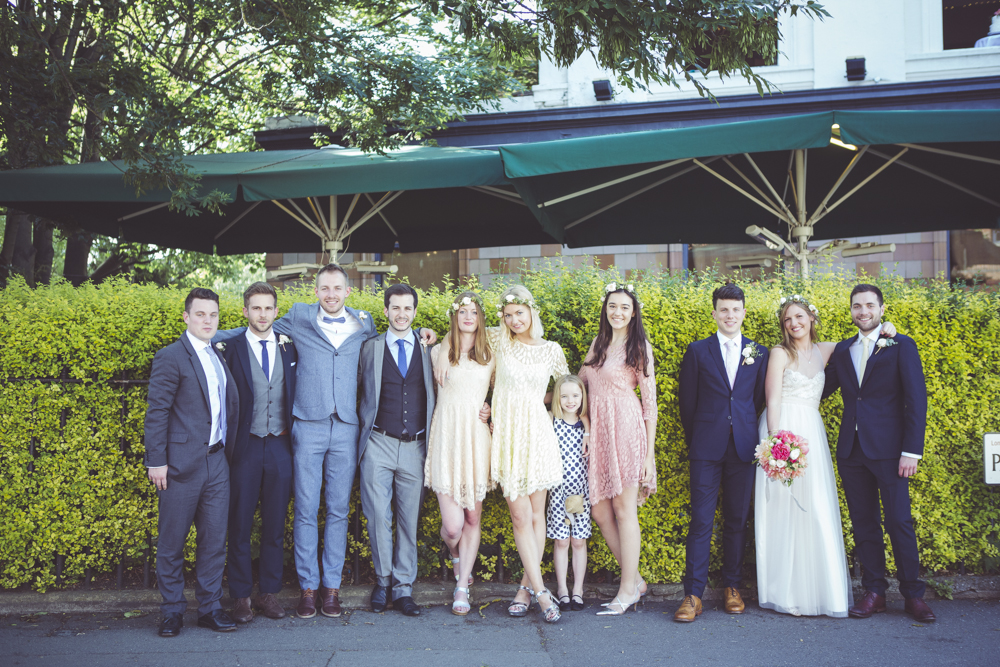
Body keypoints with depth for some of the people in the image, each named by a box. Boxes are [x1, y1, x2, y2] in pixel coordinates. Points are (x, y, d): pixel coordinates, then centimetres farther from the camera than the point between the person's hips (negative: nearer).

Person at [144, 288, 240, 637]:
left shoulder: (218, 356, 16)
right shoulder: (170, 357, -5)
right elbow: (157, 413, -8)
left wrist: (229, 451, 12)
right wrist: (156, 461, -12)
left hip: (217, 461, 6)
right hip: (182, 464, -6)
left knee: (214, 539, 8)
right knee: (171, 542, 4)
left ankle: (210, 607, 19)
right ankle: (172, 611, 17)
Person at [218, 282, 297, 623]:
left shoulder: (290, 347, 8)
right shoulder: (231, 348, -1)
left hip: (280, 446, 2)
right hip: (246, 446, -2)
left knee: (275, 525, 9)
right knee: (240, 524, 4)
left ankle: (269, 592, 20)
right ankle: (241, 596, 15)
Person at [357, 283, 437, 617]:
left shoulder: (428, 349, 11)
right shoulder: (370, 348, 8)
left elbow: (437, 392, 13)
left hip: (415, 448, 1)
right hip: (379, 445, -1)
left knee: (410, 519, 4)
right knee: (378, 516, -5)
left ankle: (403, 588, 14)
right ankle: (383, 580, 15)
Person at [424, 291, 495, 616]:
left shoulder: (489, 355, 11)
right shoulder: (440, 352, 7)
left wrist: (492, 409, 3)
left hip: (477, 437, 2)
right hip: (447, 436, -2)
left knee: (473, 517, 5)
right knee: (452, 525, -6)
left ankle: (462, 587, 18)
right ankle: (456, 556, 30)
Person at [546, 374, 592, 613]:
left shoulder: (586, 423, 5)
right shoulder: (551, 422, -3)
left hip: (581, 488, 2)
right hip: (558, 488, -2)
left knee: (579, 540, 5)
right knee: (561, 541, 2)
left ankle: (578, 591, 14)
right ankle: (562, 590, 12)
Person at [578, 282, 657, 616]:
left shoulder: (639, 346, -1)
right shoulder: (598, 343, 16)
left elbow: (650, 402, -3)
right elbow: (578, 382, 26)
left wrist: (650, 454, -7)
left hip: (626, 428, -6)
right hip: (597, 429, 6)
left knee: (624, 510, -3)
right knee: (600, 512, 4)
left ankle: (627, 588, 9)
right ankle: (635, 579, 19)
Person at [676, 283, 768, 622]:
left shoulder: (759, 353, 9)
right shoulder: (697, 351, 5)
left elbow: (759, 400, 11)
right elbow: (688, 403, 7)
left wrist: (750, 435, 7)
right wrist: (696, 440, 7)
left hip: (744, 448, 2)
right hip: (707, 449, -2)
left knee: (737, 520, 8)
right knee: (701, 521, -4)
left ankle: (732, 587, 22)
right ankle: (693, 594, 0)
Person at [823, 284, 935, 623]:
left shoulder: (902, 346, 0)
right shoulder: (842, 350, 12)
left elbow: (916, 401, -5)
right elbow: (822, 389, 17)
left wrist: (911, 451, -11)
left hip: (888, 449, -4)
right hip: (851, 450, 4)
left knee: (899, 521, -2)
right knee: (863, 522, 7)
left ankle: (913, 595, 10)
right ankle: (874, 592, 16)